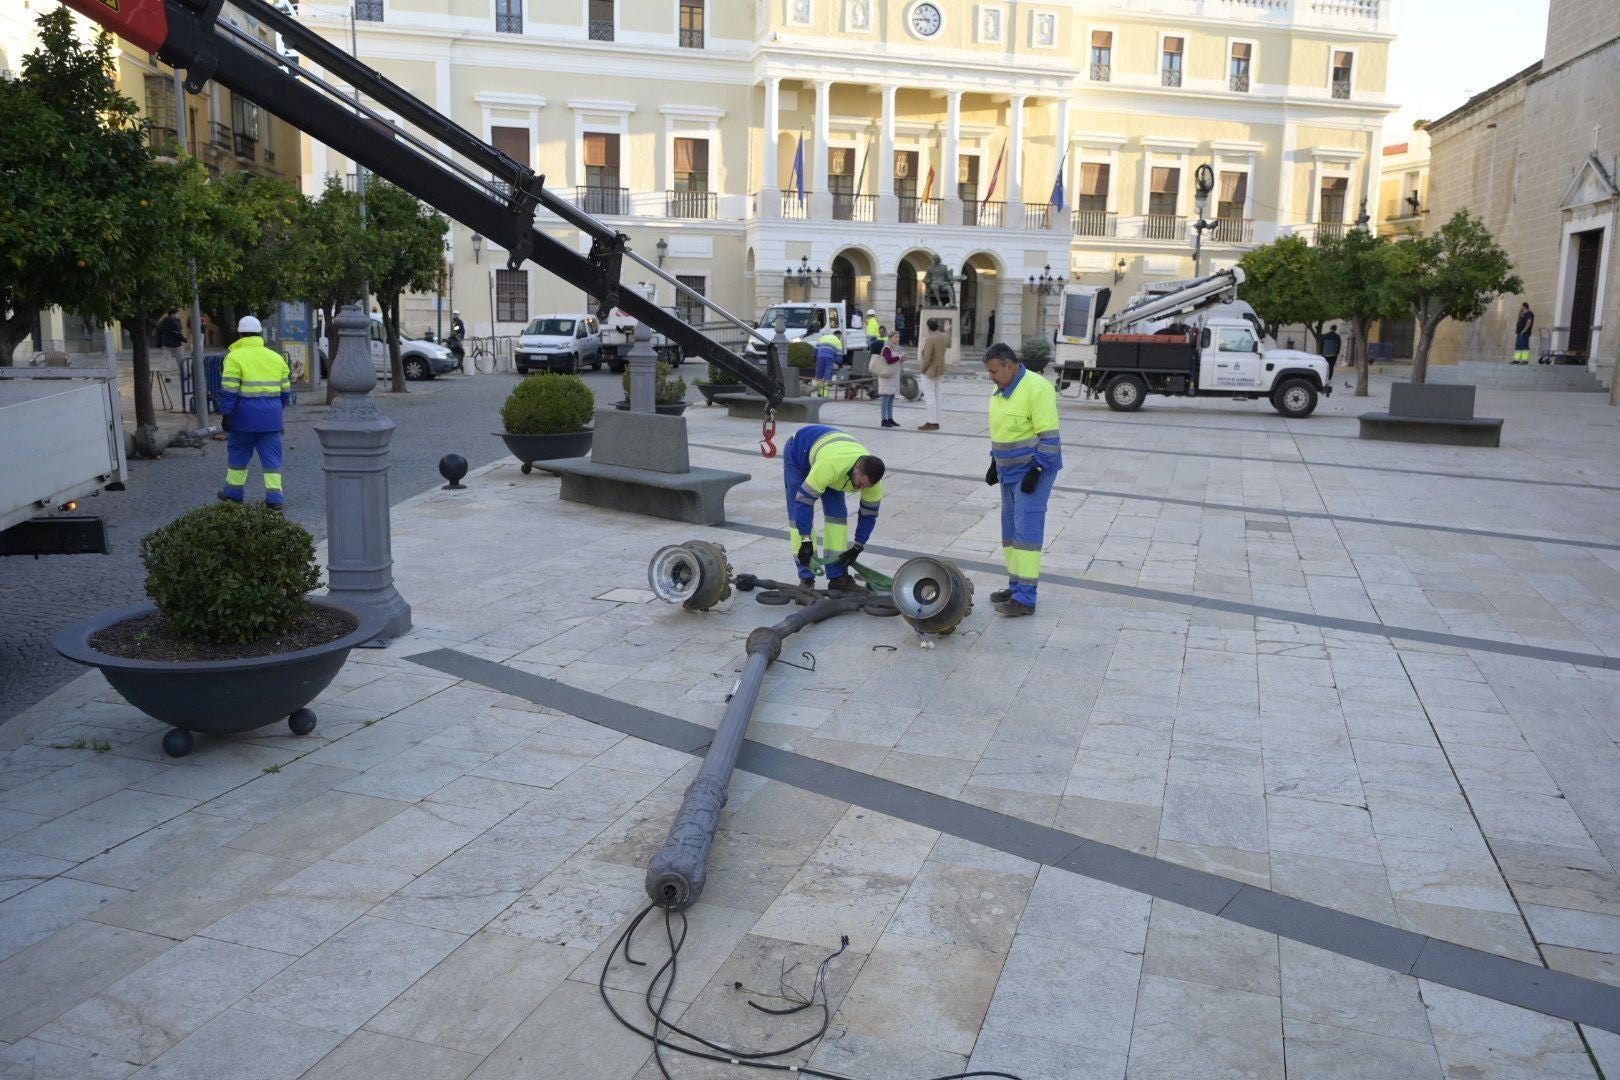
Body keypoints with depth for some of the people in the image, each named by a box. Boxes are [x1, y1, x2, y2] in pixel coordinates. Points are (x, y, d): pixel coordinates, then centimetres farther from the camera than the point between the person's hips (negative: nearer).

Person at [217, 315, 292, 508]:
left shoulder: (235, 357, -5)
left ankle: (234, 491, 22)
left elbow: (229, 390, -10)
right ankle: (274, 496, 0)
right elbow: (285, 390, 15)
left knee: (238, 453, 12)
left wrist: (225, 414, -5)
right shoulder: (276, 358, 11)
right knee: (271, 456, 5)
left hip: (245, 415, -3)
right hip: (271, 416, 3)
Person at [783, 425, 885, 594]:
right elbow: (804, 499, -41)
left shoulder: (872, 478, -28)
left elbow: (869, 514, -11)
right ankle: (806, 578, -9)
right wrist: (806, 540, -38)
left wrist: (857, 548, -10)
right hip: (798, 452, -5)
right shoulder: (830, 465, -48)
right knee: (798, 515, -13)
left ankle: (838, 577, -2)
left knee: (837, 513, -6)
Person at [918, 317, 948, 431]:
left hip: (930, 370, -8)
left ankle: (932, 423, -4)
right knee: (936, 396, 13)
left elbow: (927, 357, -24)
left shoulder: (929, 339, -21)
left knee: (929, 397, -4)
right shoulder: (945, 336, 2)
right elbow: (949, 345, 25)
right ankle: (935, 421, 16)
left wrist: (923, 369, -9)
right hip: (940, 370, 8)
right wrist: (946, 331, 37)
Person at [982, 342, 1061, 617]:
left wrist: (1036, 471, -22)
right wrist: (994, 465, 17)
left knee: (1026, 530, -10)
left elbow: (1048, 436, -20)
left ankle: (1025, 598, -9)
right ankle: (1015, 586, 22)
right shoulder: (1001, 391, 10)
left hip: (1032, 471, -9)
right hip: (1010, 471, 9)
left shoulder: (1036, 388, -18)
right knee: (1010, 530, 12)